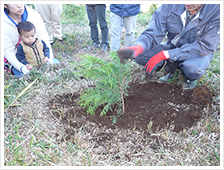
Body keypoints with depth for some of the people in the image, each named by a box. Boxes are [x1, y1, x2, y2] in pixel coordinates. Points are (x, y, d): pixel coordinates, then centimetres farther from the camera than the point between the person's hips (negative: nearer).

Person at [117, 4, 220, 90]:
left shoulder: (217, 10, -27)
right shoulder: (170, 6, -20)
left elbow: (205, 47, -30)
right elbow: (153, 34, -20)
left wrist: (165, 54, -35)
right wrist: (137, 47, -45)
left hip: (199, 53, -3)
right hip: (173, 47, 3)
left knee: (192, 66, -39)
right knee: (140, 55, -18)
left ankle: (191, 77, 0)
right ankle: (174, 70, 6)